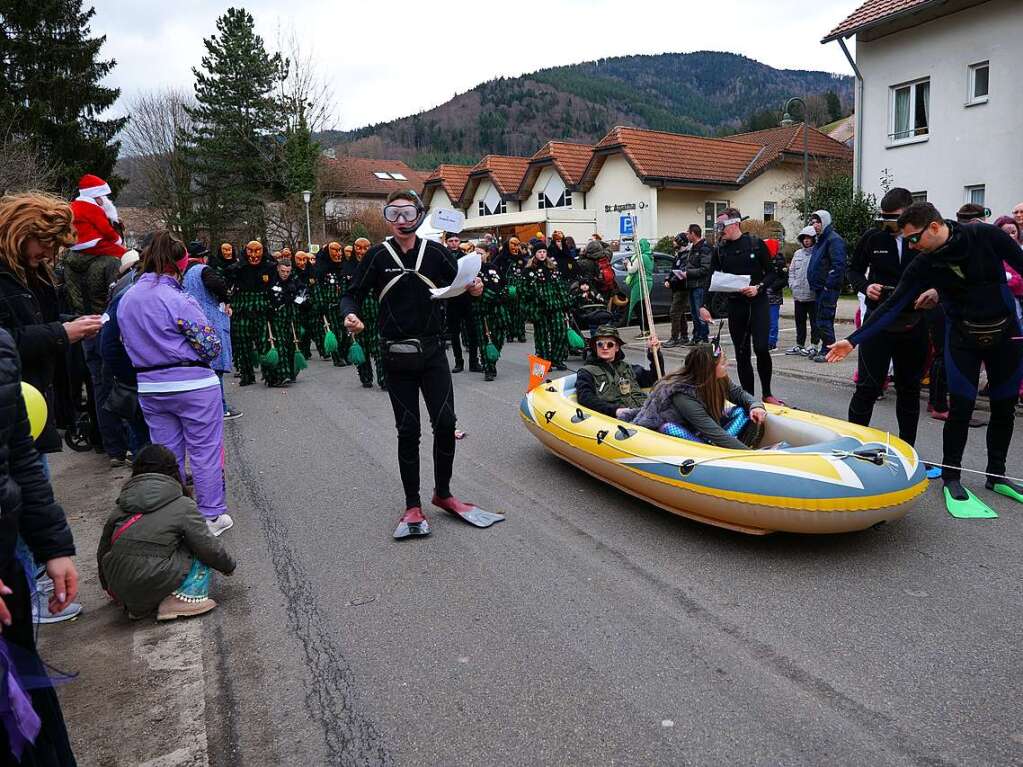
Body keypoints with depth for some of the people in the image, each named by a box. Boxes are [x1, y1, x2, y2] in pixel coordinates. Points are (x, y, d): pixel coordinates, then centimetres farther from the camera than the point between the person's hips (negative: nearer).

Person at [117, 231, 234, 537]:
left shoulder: (126, 299, 5)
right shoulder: (176, 299, -18)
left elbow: (127, 342, 15)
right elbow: (211, 345, -17)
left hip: (149, 387, 7)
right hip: (193, 385, -7)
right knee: (205, 452, 5)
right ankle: (212, 515, 13)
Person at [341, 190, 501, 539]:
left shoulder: (436, 253, 1)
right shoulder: (377, 257, -1)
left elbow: (460, 289, 5)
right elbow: (353, 294, 1)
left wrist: (474, 290, -17)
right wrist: (350, 314, -20)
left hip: (433, 352, 1)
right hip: (397, 356, -1)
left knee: (445, 424, -1)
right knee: (408, 431, 4)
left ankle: (443, 493, 21)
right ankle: (413, 506, 16)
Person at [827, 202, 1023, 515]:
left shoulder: (986, 235, -13)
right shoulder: (922, 265, -10)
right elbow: (892, 307, -10)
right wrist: (853, 340, -15)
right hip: (963, 339, 0)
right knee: (960, 409, -5)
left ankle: (996, 476, 24)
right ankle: (951, 478, 11)